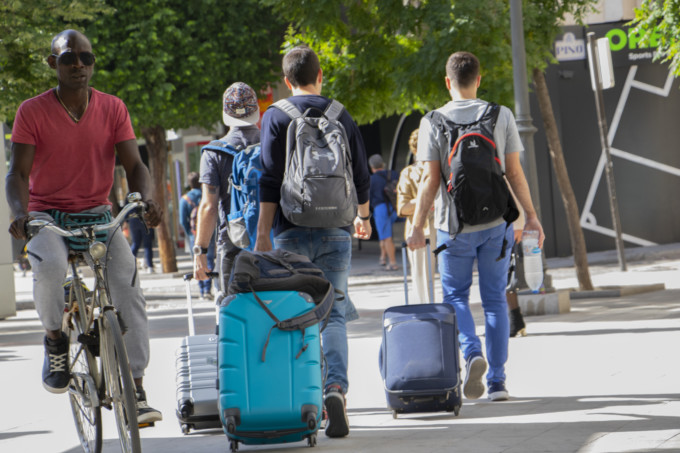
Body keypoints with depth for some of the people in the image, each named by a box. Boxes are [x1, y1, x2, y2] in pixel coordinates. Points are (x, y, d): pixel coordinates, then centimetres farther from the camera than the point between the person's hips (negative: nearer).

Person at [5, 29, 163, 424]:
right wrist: (20, 213, -30)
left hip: (97, 213, 2)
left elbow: (134, 165, -3)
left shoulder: (113, 109, 1)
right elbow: (18, 172, -9)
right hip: (46, 215, -2)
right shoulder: (32, 111, -5)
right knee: (50, 266, -36)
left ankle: (135, 388, -22)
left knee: (127, 278, -24)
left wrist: (146, 199, -25)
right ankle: (55, 339, -4)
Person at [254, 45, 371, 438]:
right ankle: (336, 386, -20)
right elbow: (361, 174, 14)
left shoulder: (277, 117, -1)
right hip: (335, 230, 2)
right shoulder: (341, 115, 8)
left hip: (293, 231, -2)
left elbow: (271, 180, -8)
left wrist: (263, 233, -7)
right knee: (333, 314, 1)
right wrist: (364, 216, 30)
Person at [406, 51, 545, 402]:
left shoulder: (433, 122, -5)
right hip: (496, 222, 2)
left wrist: (417, 227, -2)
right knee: (495, 300, 9)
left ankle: (472, 352, -14)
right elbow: (514, 173, 0)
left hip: (455, 227, -2)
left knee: (455, 296, 13)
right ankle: (497, 380, 7)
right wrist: (530, 215, 8)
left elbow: (431, 181, -7)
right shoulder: (502, 116, 0)